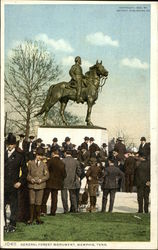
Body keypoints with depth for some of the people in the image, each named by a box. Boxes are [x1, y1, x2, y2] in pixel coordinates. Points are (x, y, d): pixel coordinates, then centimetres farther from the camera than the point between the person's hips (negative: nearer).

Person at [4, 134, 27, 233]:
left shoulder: (19, 156, 1)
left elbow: (24, 171, 3)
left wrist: (20, 182, -6)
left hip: (13, 185, -2)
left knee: (14, 206, 4)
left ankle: (12, 225, 13)